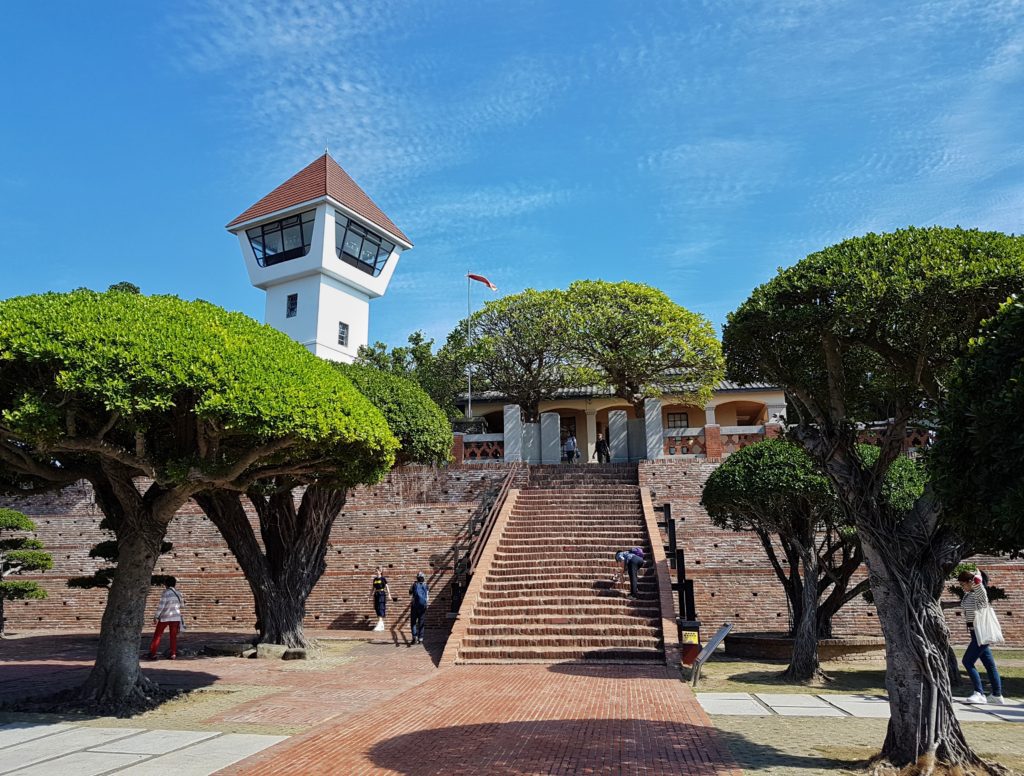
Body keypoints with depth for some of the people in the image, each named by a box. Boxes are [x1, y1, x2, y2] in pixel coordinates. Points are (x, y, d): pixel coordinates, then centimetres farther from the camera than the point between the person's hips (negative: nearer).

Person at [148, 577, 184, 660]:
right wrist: (182, 601, 35)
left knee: (157, 635, 8)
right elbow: (181, 605, 14)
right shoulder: (178, 593, 3)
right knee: (173, 636, 10)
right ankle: (173, 654, 6)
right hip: (175, 617, 4)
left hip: (164, 617, -4)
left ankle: (152, 653, 6)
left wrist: (156, 616, -8)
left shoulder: (166, 593, -12)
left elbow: (161, 606, -15)